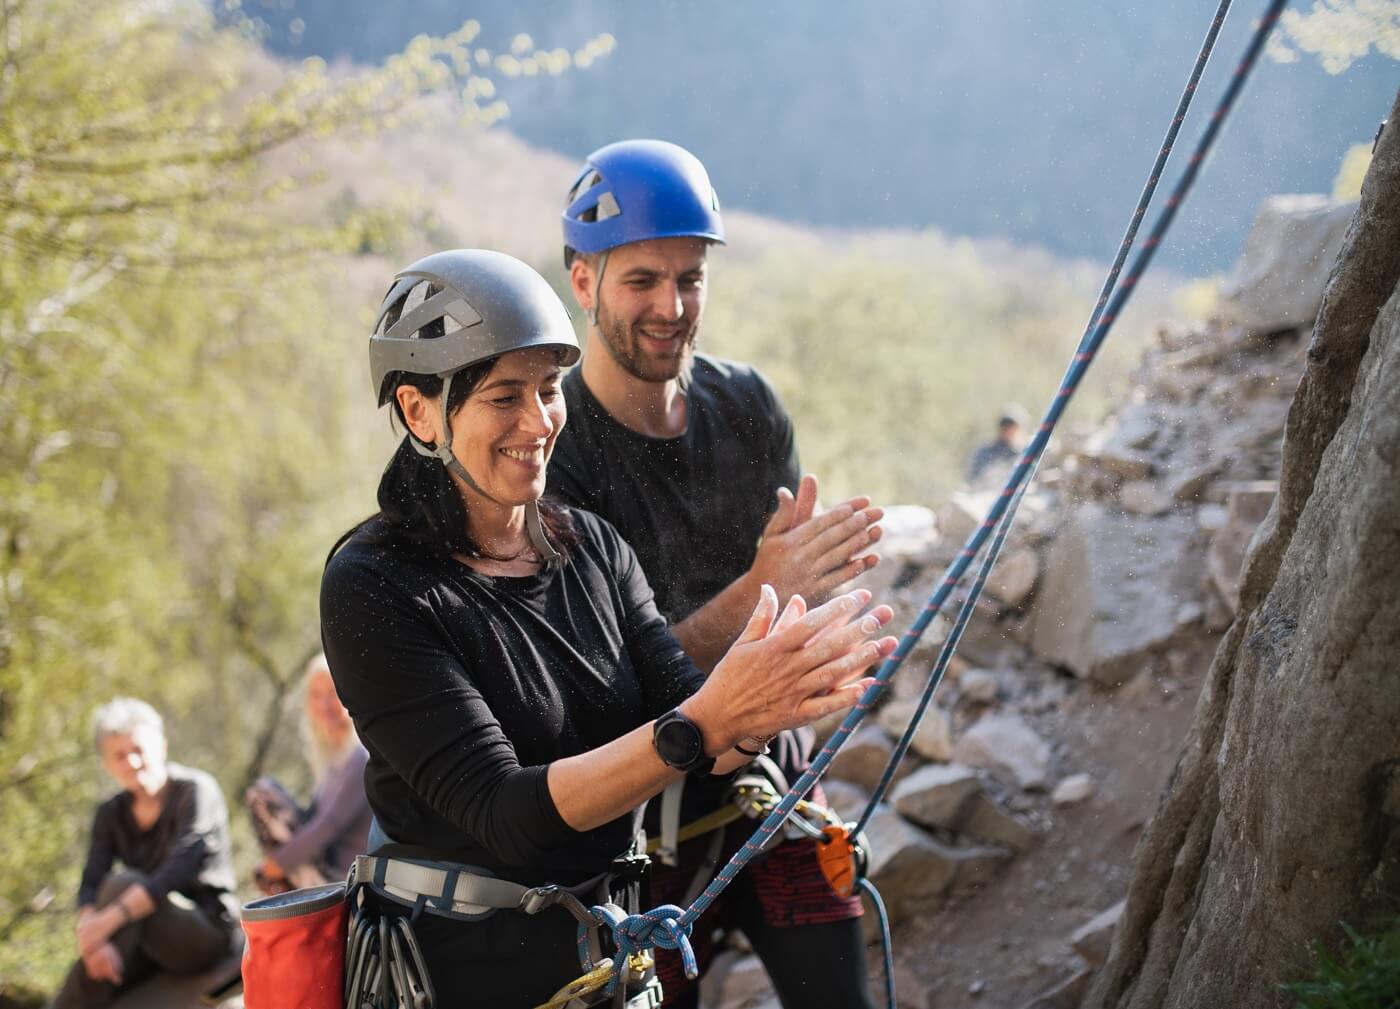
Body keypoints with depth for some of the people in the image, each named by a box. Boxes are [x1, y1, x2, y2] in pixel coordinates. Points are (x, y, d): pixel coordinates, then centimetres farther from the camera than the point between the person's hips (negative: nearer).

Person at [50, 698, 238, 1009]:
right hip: (147, 947, 5)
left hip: (207, 932, -5)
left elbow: (178, 870, -24)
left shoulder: (196, 791, -9)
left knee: (123, 883, -31)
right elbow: (90, 887, -7)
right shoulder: (111, 815, 8)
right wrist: (91, 934, -30)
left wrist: (109, 920, -36)